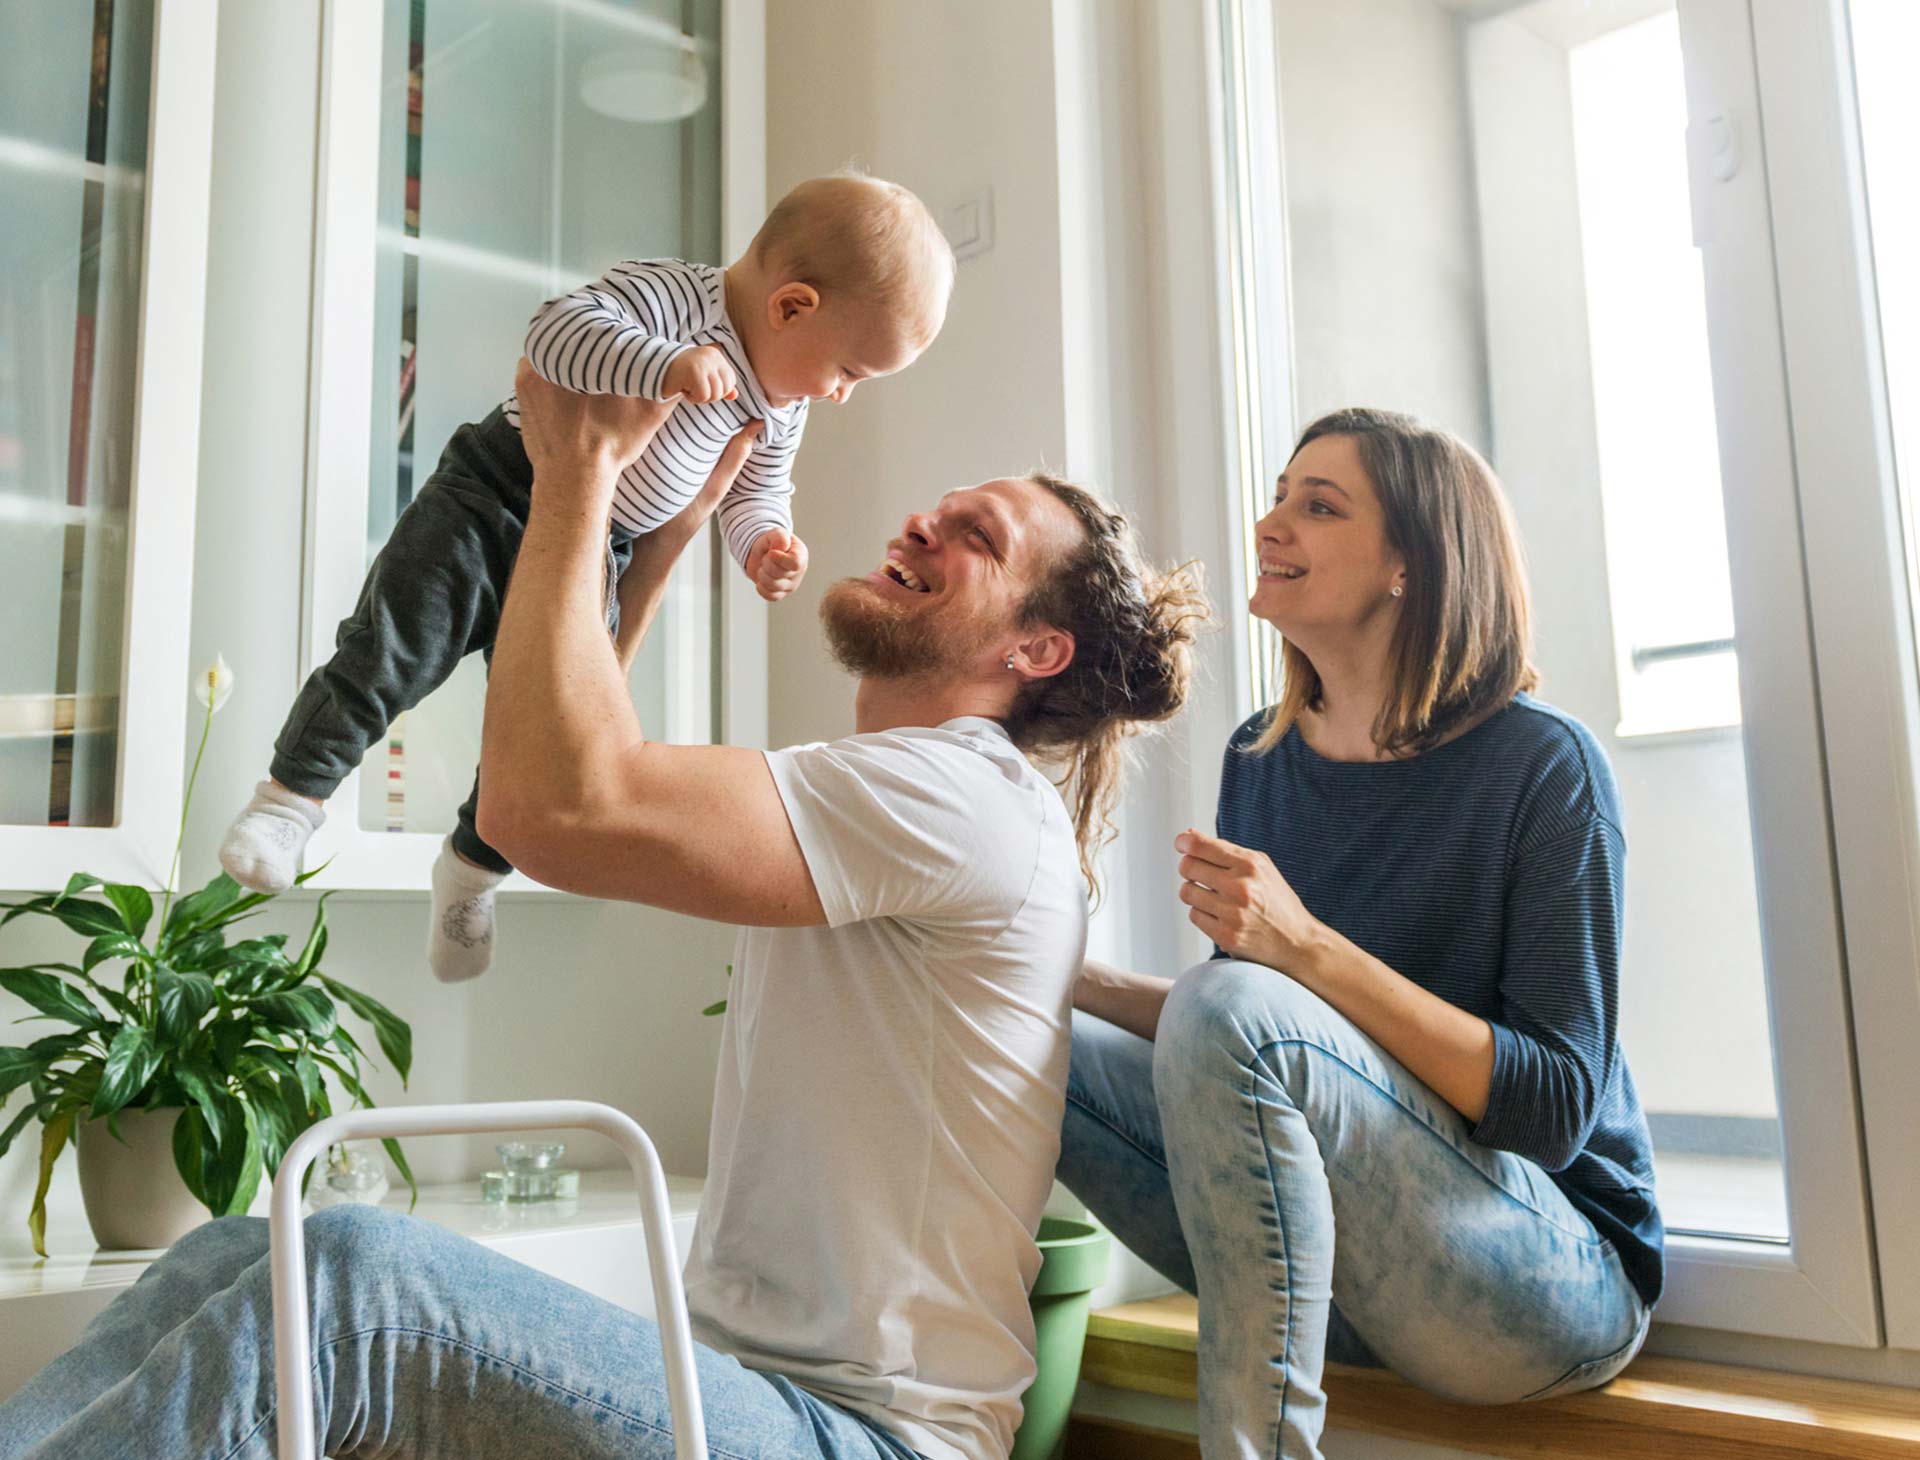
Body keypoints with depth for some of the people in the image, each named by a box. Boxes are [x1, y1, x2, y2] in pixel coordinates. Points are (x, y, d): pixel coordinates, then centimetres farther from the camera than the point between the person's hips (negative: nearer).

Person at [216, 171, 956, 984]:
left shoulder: (779, 413, 2)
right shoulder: (669, 296, -21)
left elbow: (756, 493, 15)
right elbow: (554, 330, -33)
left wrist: (764, 542, -7)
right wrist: (663, 366, -46)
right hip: (496, 495, -6)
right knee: (397, 646, -11)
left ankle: (474, 868, 27)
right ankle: (298, 788, 11)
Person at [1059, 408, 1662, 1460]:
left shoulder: (1540, 765, -12)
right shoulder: (1261, 762, 5)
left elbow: (1558, 1107, -17)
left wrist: (1308, 948, -28)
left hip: (1560, 1275, -5)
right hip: (1323, 1267, 6)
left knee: (1232, 1005, -30)